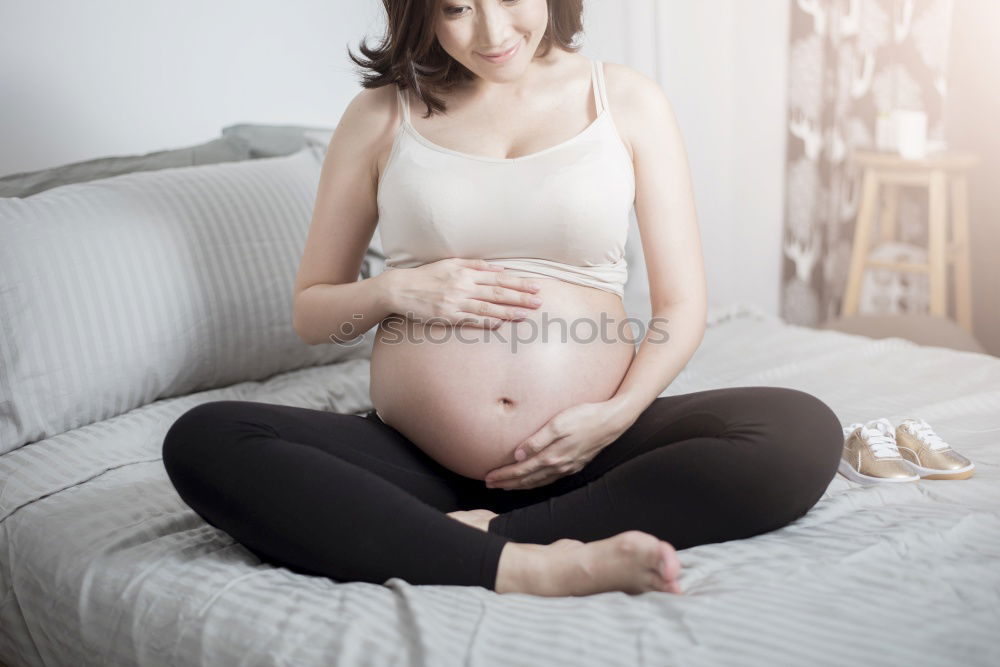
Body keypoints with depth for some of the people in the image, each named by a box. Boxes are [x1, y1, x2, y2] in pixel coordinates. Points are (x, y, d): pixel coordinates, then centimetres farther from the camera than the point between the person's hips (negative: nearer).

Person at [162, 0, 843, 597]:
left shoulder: (627, 100, 7)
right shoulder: (382, 115, 8)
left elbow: (682, 306, 6)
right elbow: (311, 313, 14)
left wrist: (617, 415, -13)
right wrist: (393, 290, -8)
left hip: (584, 454, 0)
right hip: (419, 462, 1)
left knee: (806, 433, -25)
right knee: (201, 440, -24)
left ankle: (487, 533, -24)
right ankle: (523, 566, -31)